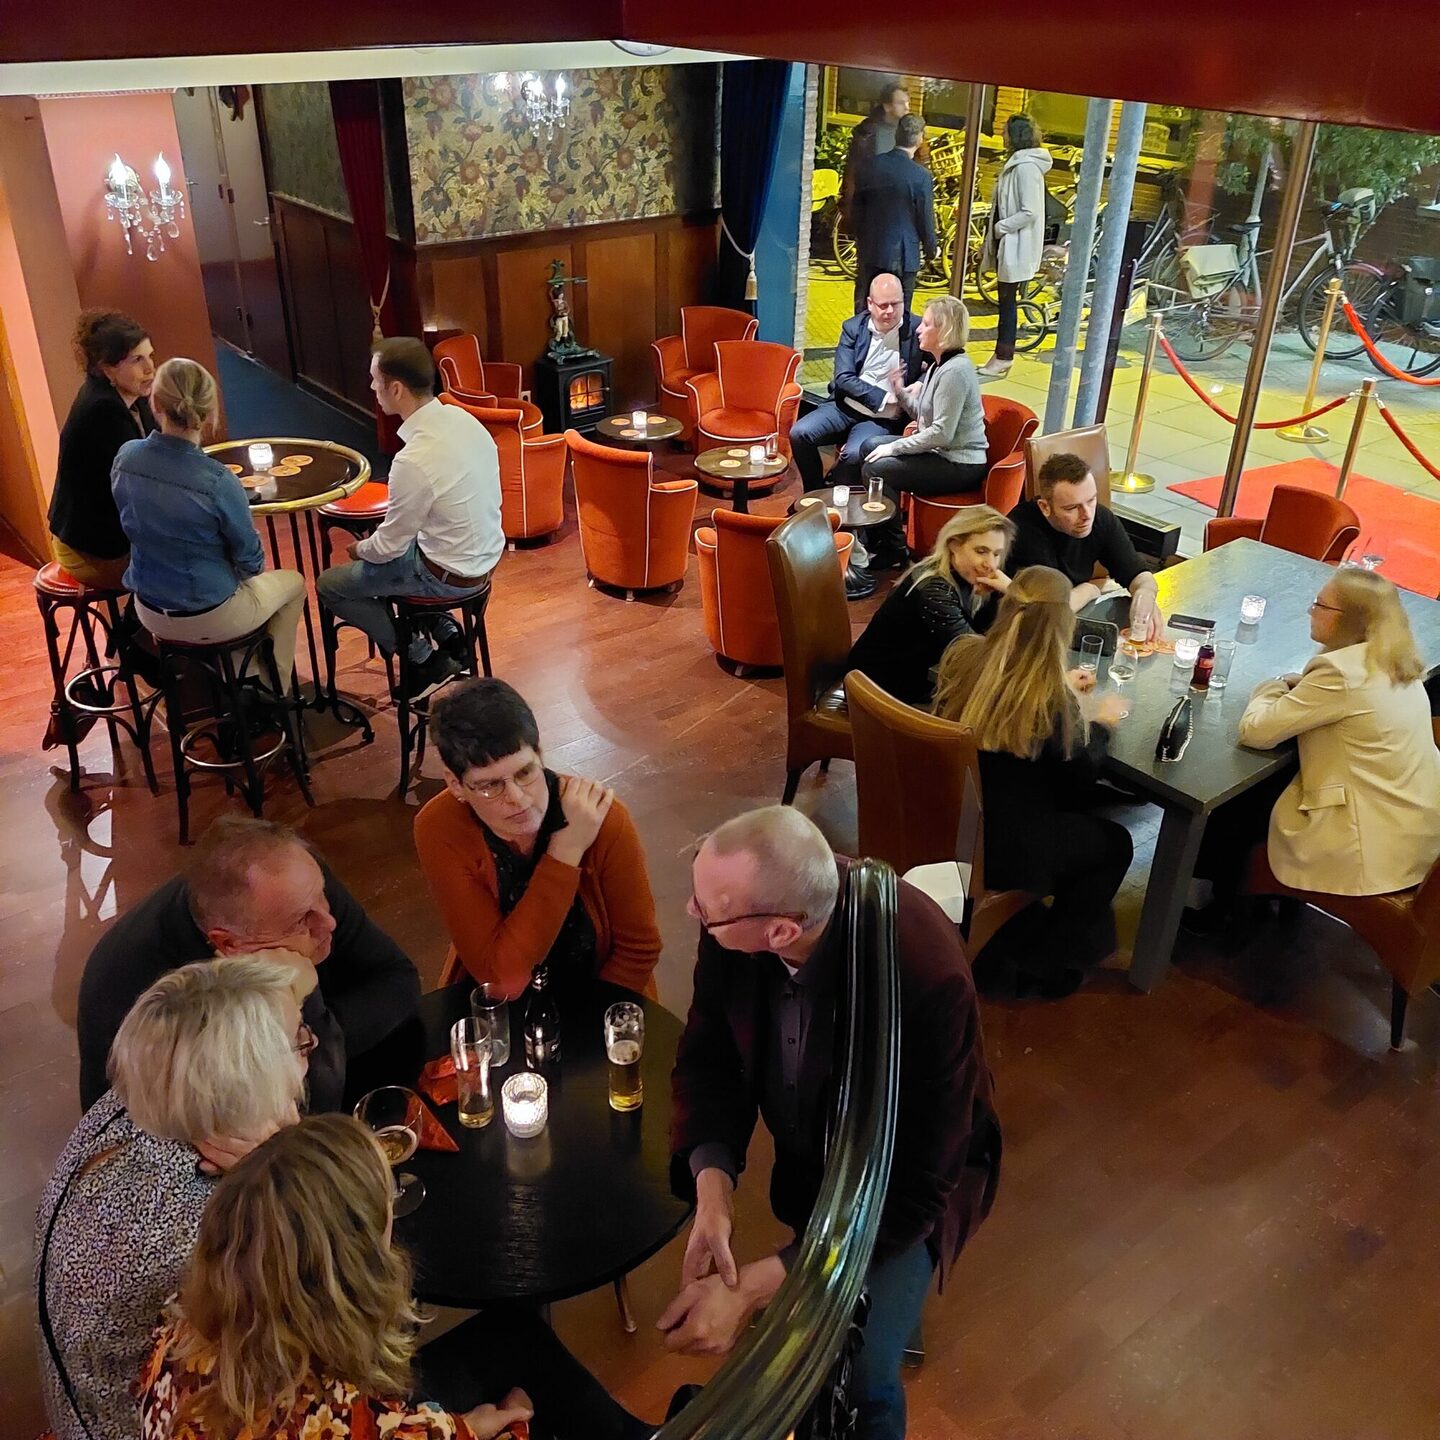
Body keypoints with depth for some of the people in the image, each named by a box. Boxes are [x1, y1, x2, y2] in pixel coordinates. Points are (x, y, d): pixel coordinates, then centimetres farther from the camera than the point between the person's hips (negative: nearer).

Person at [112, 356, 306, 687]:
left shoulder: (126, 457, -12)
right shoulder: (217, 482, -28)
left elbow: (136, 527, 7)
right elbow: (250, 561, -14)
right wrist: (251, 568, 10)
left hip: (150, 614, 6)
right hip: (208, 619, -6)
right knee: (293, 584, 24)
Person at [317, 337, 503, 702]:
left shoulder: (415, 461, -31)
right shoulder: (462, 418, -6)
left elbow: (390, 546, -18)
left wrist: (359, 549, 4)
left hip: (450, 575, -8)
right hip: (484, 553, 8)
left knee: (329, 585, 9)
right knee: (374, 554, 29)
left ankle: (425, 659, 12)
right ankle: (447, 634, 20)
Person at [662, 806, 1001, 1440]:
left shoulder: (925, 981, -41)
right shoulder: (741, 904, -27)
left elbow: (911, 1188, -32)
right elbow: (708, 1055, -13)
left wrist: (752, 1286, -36)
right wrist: (712, 1188, -29)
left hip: (900, 1178, -4)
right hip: (807, 1150, 5)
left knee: (860, 1378, -13)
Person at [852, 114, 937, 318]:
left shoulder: (871, 165, -2)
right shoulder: (921, 175, -15)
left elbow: (858, 206, 6)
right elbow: (925, 219, -8)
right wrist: (931, 250, 8)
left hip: (869, 252, 4)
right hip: (904, 255, -4)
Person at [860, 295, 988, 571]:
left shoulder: (955, 371, -22)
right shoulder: (940, 364, 10)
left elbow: (941, 433, -25)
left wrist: (895, 447, -18)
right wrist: (901, 393, -2)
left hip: (959, 465, -11)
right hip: (942, 452, 11)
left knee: (875, 469, -17)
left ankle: (894, 548, -2)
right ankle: (876, 533, 25)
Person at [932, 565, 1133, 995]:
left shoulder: (962, 654, -9)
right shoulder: (1052, 698, -24)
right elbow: (1079, 785, -8)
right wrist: (1101, 724, 8)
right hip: (998, 851, -6)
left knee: (1071, 818, 33)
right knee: (1114, 843, 21)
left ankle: (1018, 937, 42)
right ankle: (1049, 962, 31)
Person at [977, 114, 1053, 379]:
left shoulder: (1026, 167, -17)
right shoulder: (1016, 163, 13)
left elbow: (1029, 212, -23)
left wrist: (999, 227, -18)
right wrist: (995, 232, 13)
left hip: (1016, 245, -10)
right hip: (1007, 243, 10)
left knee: (1007, 302, -4)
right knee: (1004, 301, 11)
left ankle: (1003, 359, 2)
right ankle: (1002, 357, 17)